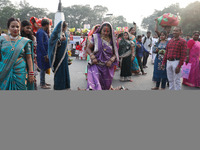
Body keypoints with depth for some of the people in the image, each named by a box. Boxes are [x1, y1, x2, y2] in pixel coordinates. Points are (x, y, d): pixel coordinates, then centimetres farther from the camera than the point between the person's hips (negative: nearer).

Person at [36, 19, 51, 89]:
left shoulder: (44, 32, 13)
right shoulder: (40, 32, -17)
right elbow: (40, 44, -21)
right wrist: (45, 55, -21)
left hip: (44, 53, 10)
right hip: (42, 53, -10)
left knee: (44, 68, 16)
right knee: (43, 68, -3)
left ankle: (43, 82, 27)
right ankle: (42, 84, 7)